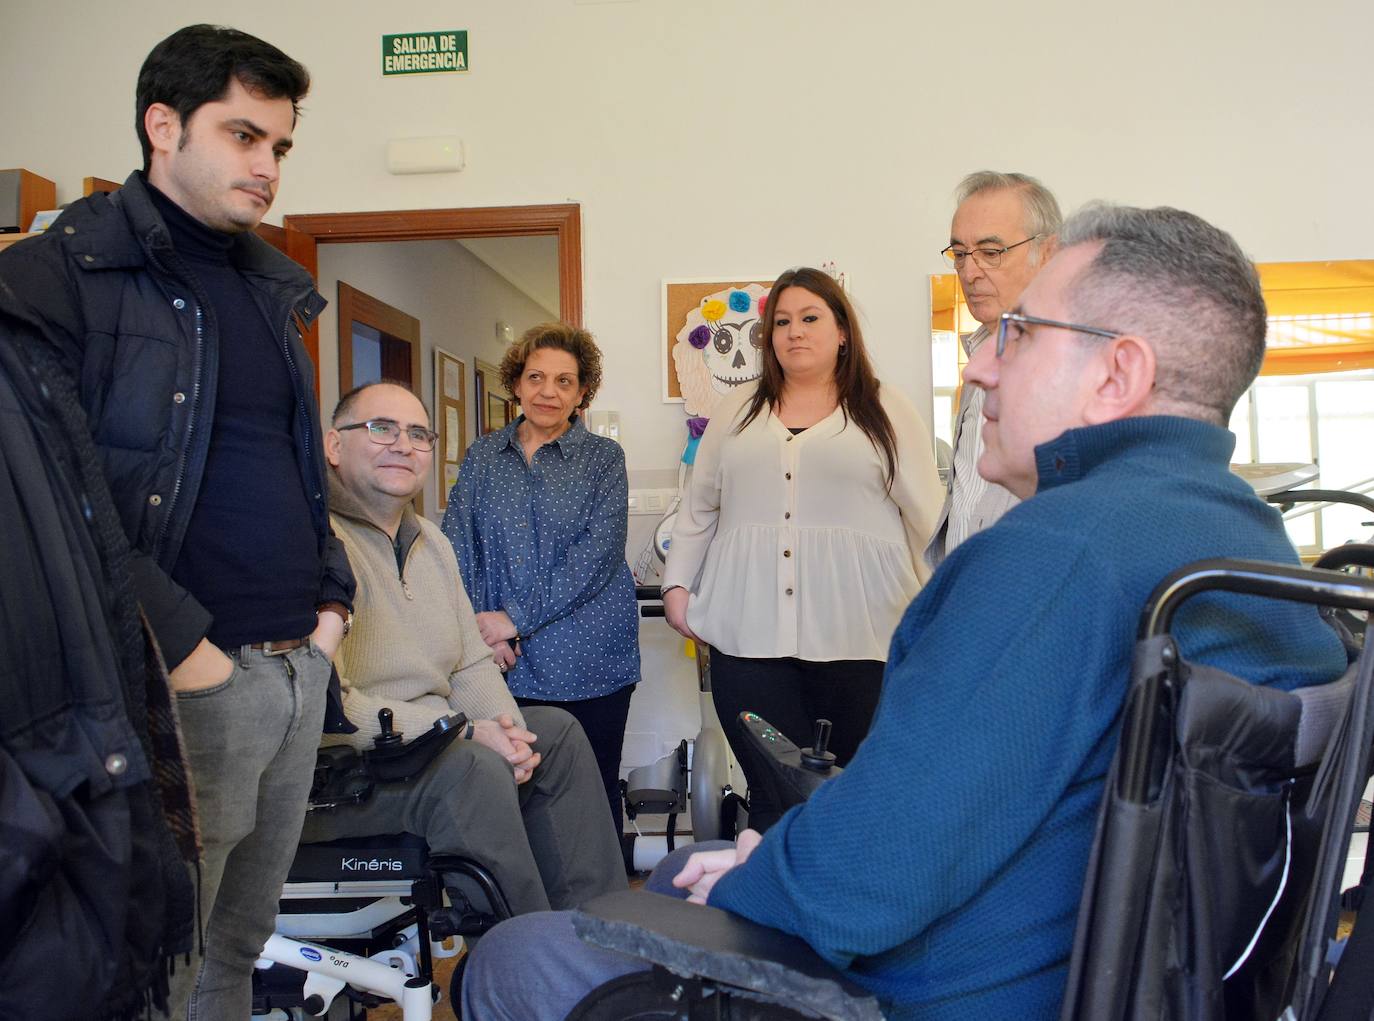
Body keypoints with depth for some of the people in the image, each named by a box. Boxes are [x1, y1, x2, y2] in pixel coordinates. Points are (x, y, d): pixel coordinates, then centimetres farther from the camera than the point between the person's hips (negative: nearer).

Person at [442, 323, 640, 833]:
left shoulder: (603, 458, 2)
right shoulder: (482, 456, 11)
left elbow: (597, 552, -10)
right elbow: (457, 547, 4)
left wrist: (516, 618, -15)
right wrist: (481, 628, -11)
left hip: (588, 661, -2)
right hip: (504, 662, 2)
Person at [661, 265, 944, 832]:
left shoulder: (885, 411, 9)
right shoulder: (737, 411, 17)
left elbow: (926, 515, 6)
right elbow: (698, 508, 20)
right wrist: (678, 584, 12)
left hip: (859, 635, -1)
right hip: (749, 637, 2)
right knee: (775, 795, -2)